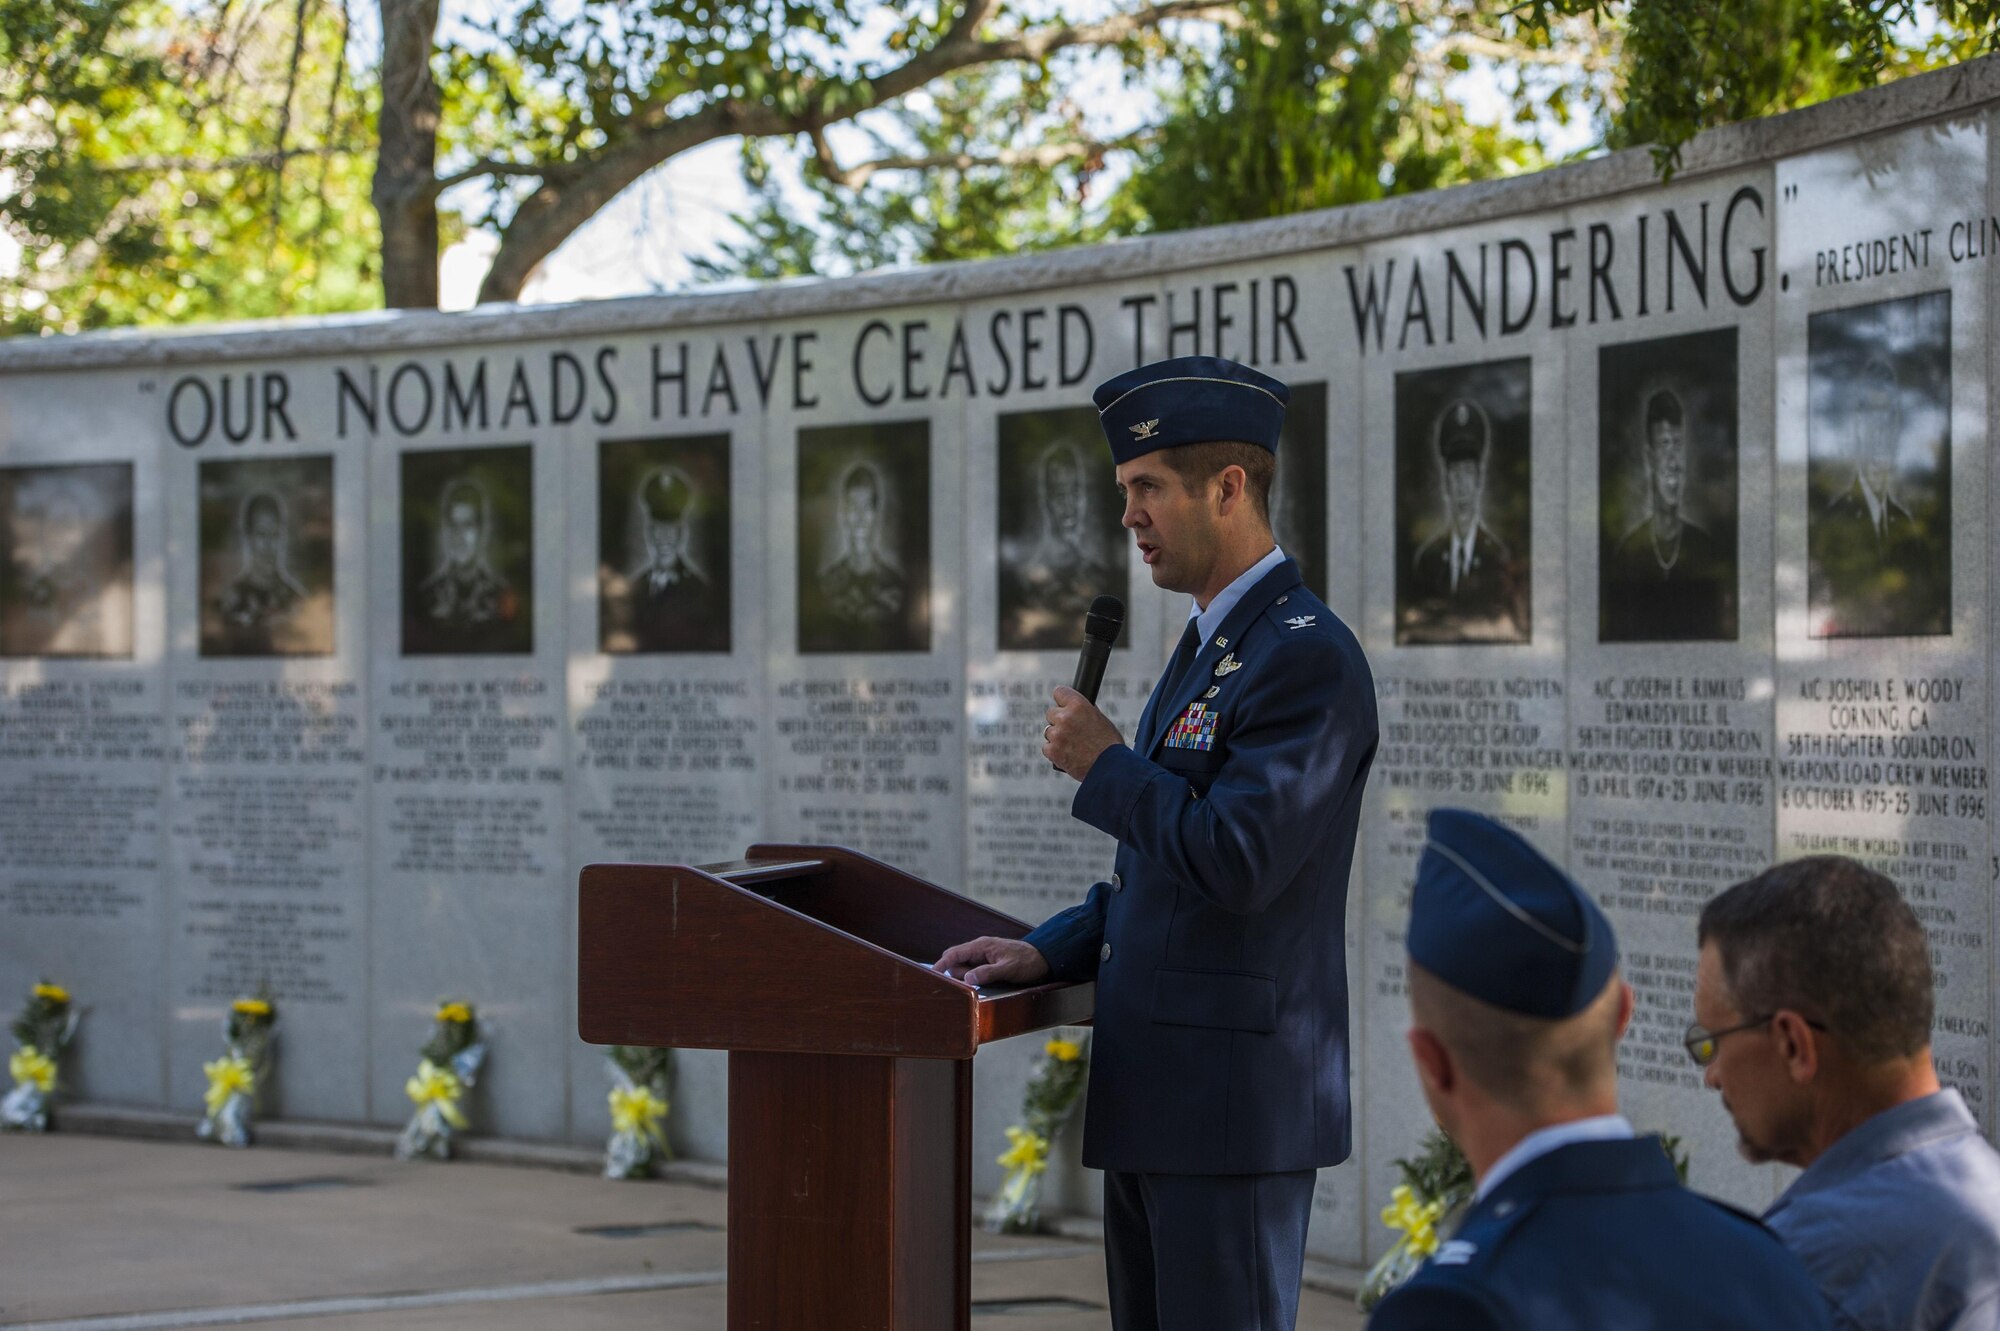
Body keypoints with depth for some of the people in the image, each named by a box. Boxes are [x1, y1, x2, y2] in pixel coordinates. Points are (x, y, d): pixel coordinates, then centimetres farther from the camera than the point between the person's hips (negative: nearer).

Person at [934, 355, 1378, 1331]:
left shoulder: (1308, 657, -15)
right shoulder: (1207, 647, 18)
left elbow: (1236, 859, -26)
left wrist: (1103, 764, -12)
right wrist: (1048, 952, 10)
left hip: (1234, 1102, -10)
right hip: (1154, 1097, 10)